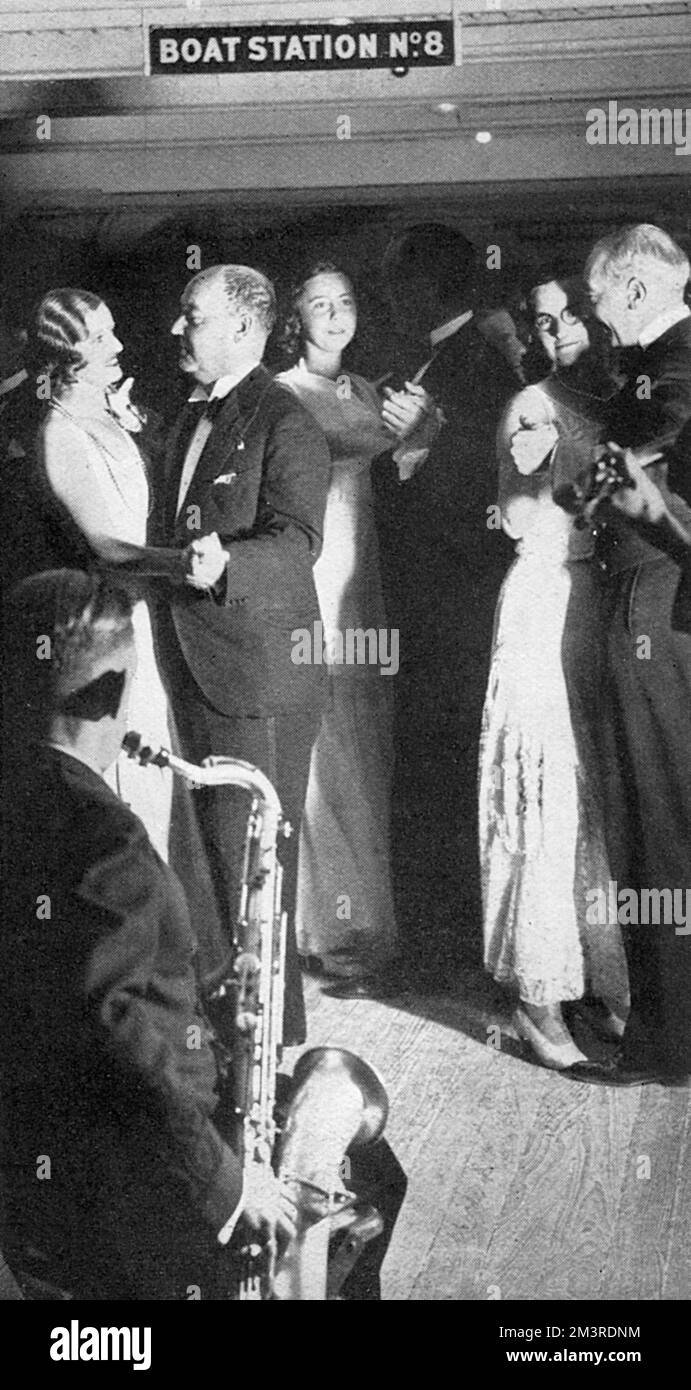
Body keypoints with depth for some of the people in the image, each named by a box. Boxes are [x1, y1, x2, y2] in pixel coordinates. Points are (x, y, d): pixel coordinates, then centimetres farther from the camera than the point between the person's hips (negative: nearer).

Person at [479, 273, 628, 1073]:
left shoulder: (618, 400, 13)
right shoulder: (533, 407, -2)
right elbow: (518, 522, -7)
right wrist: (538, 467, -21)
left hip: (612, 606, 6)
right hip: (549, 604, -5)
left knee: (604, 796, 7)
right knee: (549, 797, -5)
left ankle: (604, 984, 15)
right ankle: (538, 997, 2)